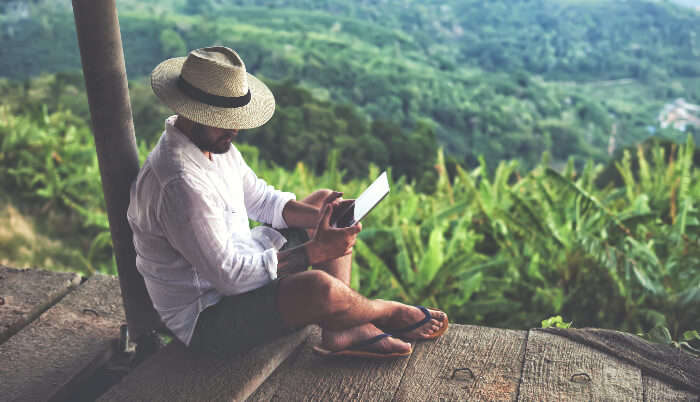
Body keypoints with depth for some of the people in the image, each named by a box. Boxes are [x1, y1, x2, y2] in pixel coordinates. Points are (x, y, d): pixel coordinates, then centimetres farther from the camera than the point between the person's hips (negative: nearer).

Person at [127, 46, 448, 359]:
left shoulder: (212, 140, -2)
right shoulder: (180, 184, -32)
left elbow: (259, 198, 10)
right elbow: (229, 276, -30)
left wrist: (317, 216, -7)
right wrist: (314, 252, -27)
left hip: (234, 266, 10)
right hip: (204, 321, -10)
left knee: (324, 203, 13)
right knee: (318, 287, -35)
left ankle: (340, 331, 1)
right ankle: (388, 315, 3)